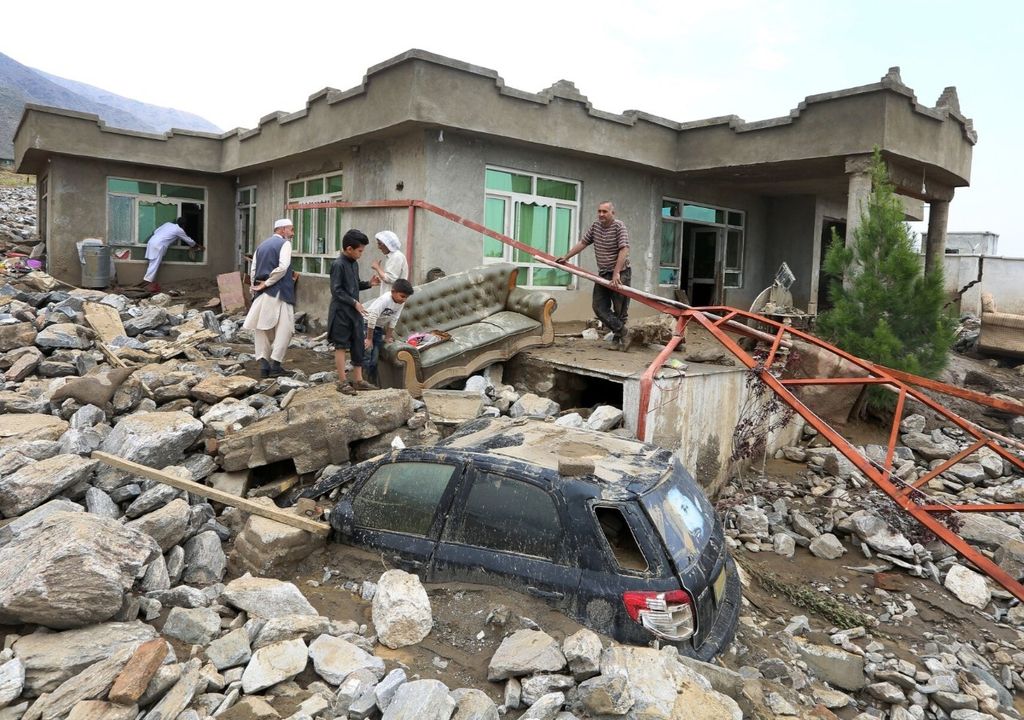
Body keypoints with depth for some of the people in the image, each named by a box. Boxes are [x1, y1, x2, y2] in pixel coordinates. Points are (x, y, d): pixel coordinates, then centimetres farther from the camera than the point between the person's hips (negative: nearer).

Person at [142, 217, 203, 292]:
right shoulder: (179, 230, 3)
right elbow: (188, 240, 17)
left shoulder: (168, 224, 21)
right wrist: (198, 246, 32)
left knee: (153, 264, 11)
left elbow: (155, 231, 20)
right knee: (155, 264, -9)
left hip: (151, 242, 8)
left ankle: (151, 282, 13)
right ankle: (149, 284, -13)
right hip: (158, 245, -8)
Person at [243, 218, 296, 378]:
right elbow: (282, 267, -18)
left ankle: (263, 365, 7)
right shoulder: (284, 244, -3)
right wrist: (267, 283, -11)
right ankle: (275, 365, -6)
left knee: (261, 329, 10)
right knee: (284, 328, -1)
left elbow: (253, 271, 13)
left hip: (261, 293, 7)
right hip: (278, 293, -7)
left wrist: (256, 288, 15)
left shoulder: (261, 245, 18)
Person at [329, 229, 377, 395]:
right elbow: (336, 290, -17)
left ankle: (358, 380, 16)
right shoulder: (338, 264, -14)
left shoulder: (354, 263, 11)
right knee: (341, 346, 0)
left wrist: (369, 284, 2)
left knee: (358, 345, 9)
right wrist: (354, 302, -19)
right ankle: (343, 381, 6)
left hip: (355, 312, 8)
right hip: (341, 312, -8)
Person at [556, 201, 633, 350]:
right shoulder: (595, 226, 8)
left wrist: (616, 274, -29)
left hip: (620, 274, -7)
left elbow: (624, 250, -22)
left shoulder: (619, 227, -13)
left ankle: (618, 338, 10)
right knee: (599, 307, -2)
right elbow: (582, 243, 16)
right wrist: (566, 257, 11)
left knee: (620, 310, -2)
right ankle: (623, 333, 0)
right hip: (603, 274, 7)